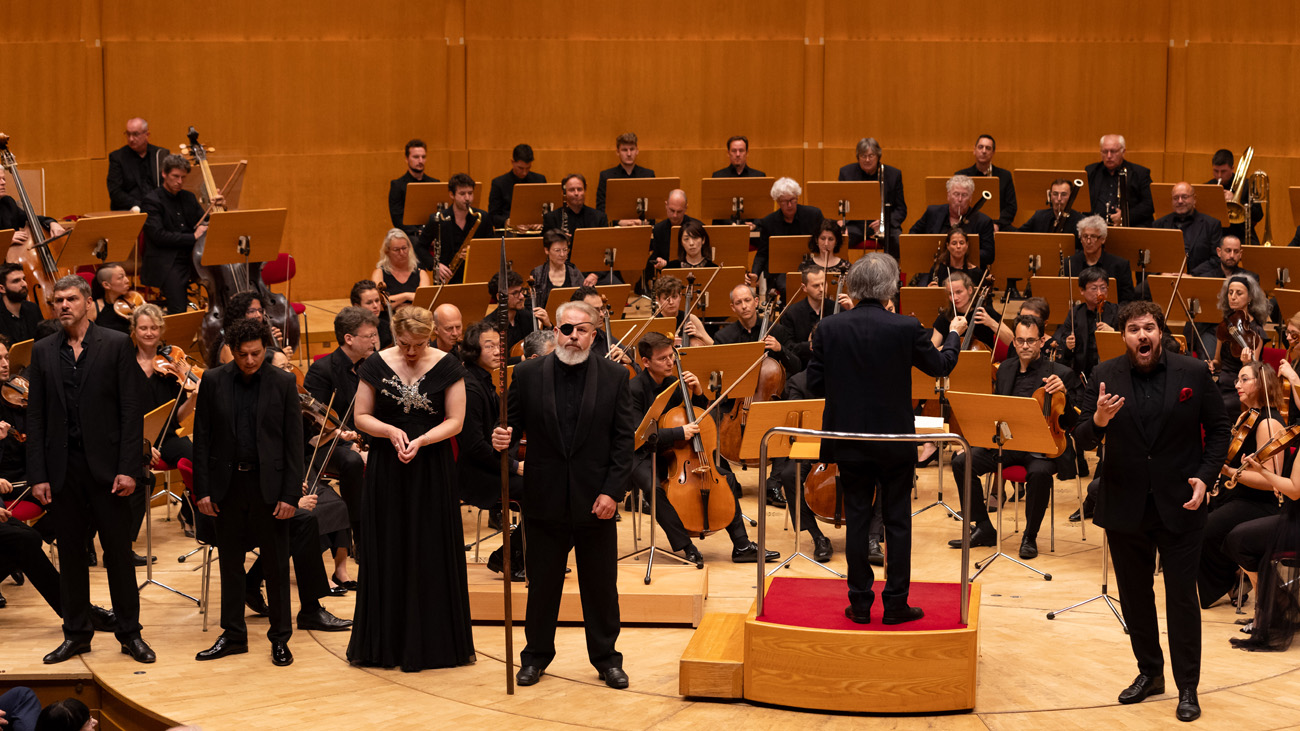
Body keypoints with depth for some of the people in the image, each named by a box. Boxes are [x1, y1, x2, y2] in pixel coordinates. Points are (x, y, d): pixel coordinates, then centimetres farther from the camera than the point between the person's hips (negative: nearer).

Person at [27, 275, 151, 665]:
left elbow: (131, 410, -4)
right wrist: (37, 475, -1)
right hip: (62, 469, 3)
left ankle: (130, 633, 12)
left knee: (118, 551, 3)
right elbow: (35, 417, 6)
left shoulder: (116, 345, -1)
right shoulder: (43, 351, 7)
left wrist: (128, 468, -11)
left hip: (105, 466, -3)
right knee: (70, 552, 8)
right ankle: (76, 633, 18)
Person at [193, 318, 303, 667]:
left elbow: (294, 442, -3)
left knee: (276, 565, 3)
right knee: (230, 562, 11)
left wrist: (290, 494, -8)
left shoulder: (283, 383, -3)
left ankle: (280, 637, 14)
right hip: (228, 484, 2)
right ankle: (233, 634, 22)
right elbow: (202, 438, 3)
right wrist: (202, 489, -2)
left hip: (268, 484, -2)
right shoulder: (214, 381, 1)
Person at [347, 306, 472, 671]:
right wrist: (391, 431, -16)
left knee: (430, 555, 1)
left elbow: (455, 421, -4)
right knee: (387, 554, 3)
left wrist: (421, 440, -19)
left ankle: (428, 644, 9)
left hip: (433, 470, -1)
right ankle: (384, 644, 11)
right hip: (386, 471, 1)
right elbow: (361, 416, 2)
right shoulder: (376, 365, 0)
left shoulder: (447, 367, -3)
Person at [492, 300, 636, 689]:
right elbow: (514, 424, 4)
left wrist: (613, 491, -10)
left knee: (601, 586, 8)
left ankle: (606, 657, 22)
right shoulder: (528, 374, 0)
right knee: (542, 584, 10)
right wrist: (502, 438, -20)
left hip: (596, 500, 0)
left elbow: (624, 439, -2)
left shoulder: (614, 376, -1)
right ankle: (536, 655, 24)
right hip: (545, 500, 0)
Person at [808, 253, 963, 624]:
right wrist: (954, 333, 23)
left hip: (849, 442, 2)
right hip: (895, 441, -1)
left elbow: (815, 385, -3)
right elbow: (941, 365, 4)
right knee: (897, 521, 8)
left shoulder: (828, 329, -8)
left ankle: (860, 603, 14)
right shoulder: (906, 328, -13)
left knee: (857, 521, 9)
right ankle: (895, 604, 12)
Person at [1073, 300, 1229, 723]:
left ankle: (1187, 687, 12)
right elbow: (1082, 441, -7)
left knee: (1182, 597, 2)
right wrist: (1098, 420, -29)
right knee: (1135, 596, 14)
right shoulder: (1105, 377, -3)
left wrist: (1205, 476, -11)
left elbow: (1218, 429, 2)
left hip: (1179, 506, -2)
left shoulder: (1193, 374, -5)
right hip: (1125, 508, 2)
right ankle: (1149, 673, 31)